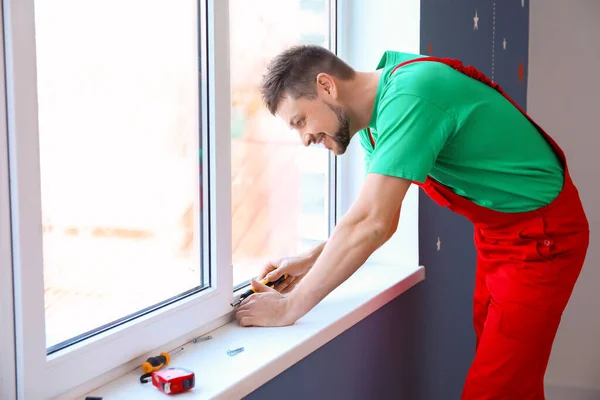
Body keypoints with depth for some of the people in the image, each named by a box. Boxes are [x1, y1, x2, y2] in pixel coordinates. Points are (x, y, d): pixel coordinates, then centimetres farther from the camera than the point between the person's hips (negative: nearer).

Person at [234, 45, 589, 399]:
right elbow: (381, 221, 9)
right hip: (497, 234, 9)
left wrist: (290, 307, -24)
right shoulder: (376, 116, 2)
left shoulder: (409, 96, -28)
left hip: (542, 237, -9)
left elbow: (370, 225, -32)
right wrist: (311, 262, -4)